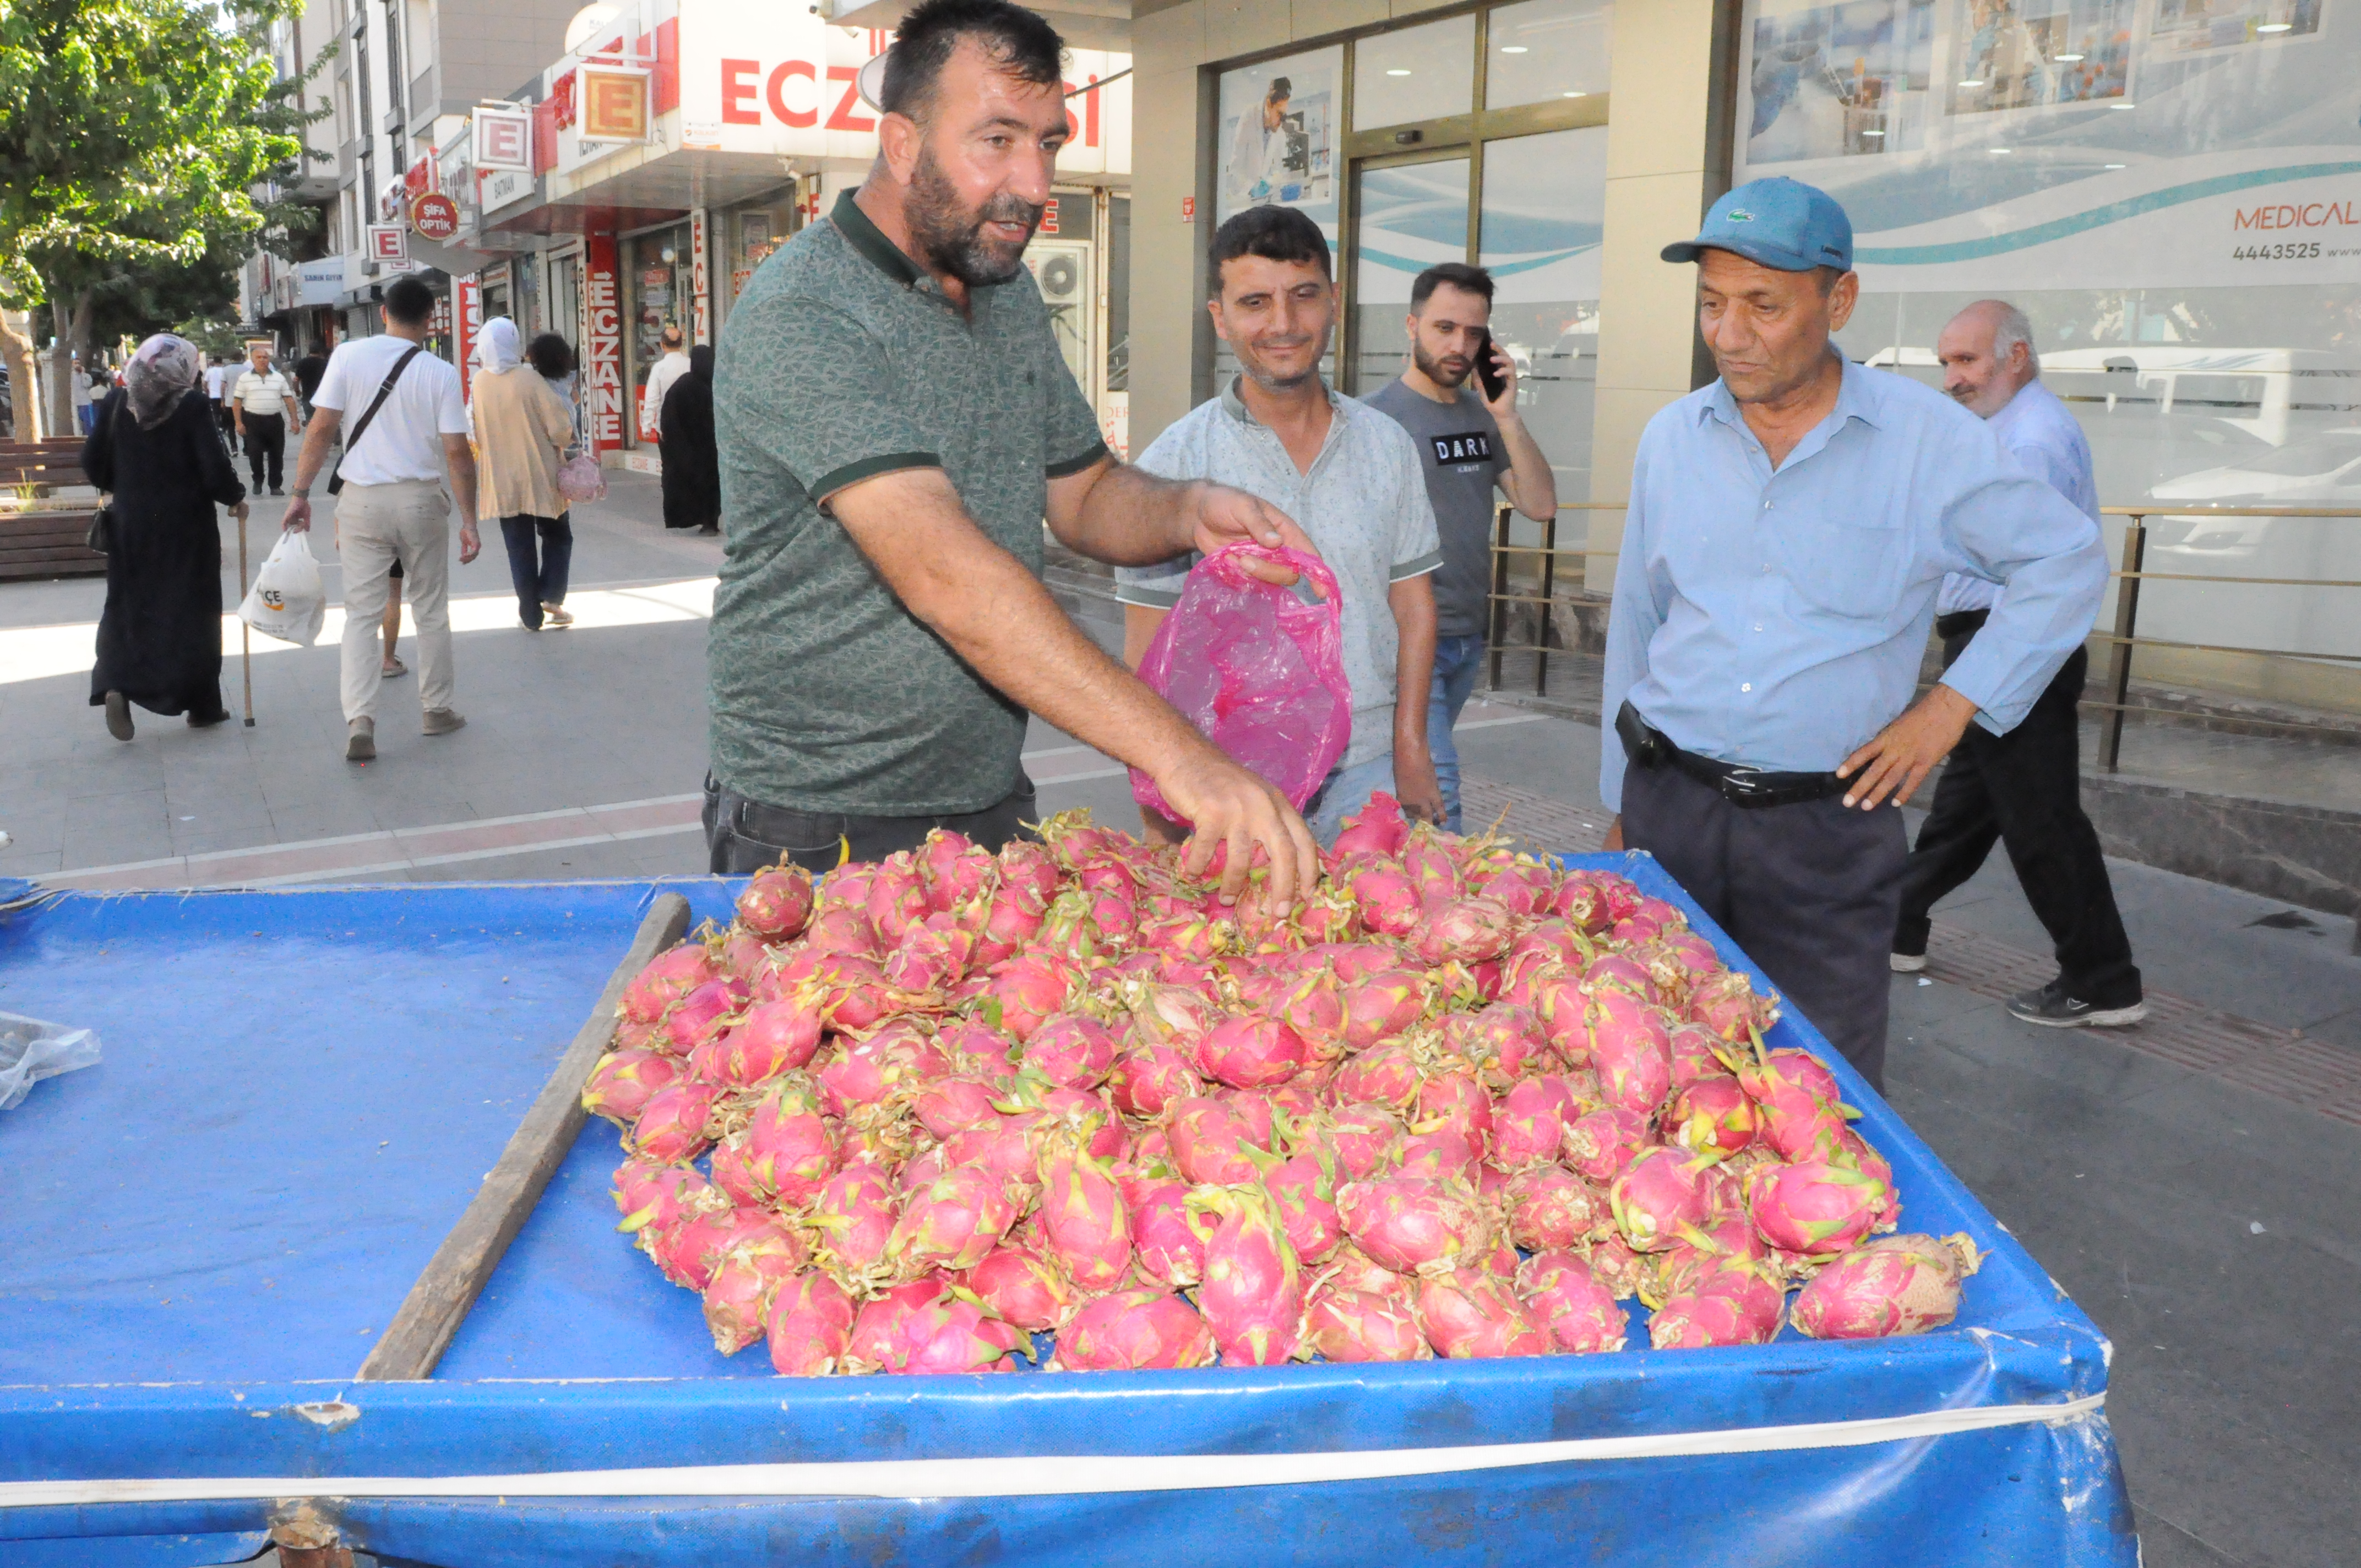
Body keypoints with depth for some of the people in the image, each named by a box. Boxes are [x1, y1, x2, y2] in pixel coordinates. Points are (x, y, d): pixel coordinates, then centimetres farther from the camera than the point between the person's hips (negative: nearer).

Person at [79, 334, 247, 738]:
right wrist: (236, 497, 3)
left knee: (128, 608, 12)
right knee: (191, 610, 6)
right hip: (185, 523, -3)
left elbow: (93, 463, 5)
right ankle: (202, 705, 13)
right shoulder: (192, 405, -11)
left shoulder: (116, 403, 1)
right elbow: (214, 466, -15)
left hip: (131, 522, 3)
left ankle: (115, 685, -10)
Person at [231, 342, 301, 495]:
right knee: (255, 454, -2)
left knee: (277, 455, 3)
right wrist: (239, 423, -7)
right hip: (253, 421, -2)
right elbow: (237, 402, 1)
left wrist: (295, 421, 1)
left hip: (275, 421, 2)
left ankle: (275, 486, 11)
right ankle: (258, 482, 18)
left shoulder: (279, 377, 7)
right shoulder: (244, 378, 1)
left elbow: (289, 399, 8)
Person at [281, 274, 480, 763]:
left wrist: (301, 493, 2)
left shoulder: (349, 356, -4)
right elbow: (457, 452, -8)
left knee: (361, 613, 4)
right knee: (431, 611, 13)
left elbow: (320, 430, -5)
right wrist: (469, 520, -1)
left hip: (361, 501, 1)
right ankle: (437, 710, 23)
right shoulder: (441, 373, -6)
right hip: (420, 500, 0)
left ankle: (359, 720, -7)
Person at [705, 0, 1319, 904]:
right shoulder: (798, 323, -21)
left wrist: (1187, 512, -11)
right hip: (821, 835, -7)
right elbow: (942, 573, -33)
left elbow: (1082, 495, 14)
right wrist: (1179, 756, -41)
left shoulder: (1009, 294, 6)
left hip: (994, 808, 7)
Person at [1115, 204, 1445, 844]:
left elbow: (1413, 604, 11)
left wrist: (1411, 755, 2)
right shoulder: (1175, 463, -4)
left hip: (1366, 771, 3)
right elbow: (1150, 654, -3)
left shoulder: (1388, 446, 8)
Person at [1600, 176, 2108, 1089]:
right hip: (1669, 802, 3)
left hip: (1825, 830, -3)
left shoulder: (1930, 440, -5)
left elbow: (2068, 563, 6)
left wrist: (1949, 709, -2)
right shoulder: (1671, 438, 5)